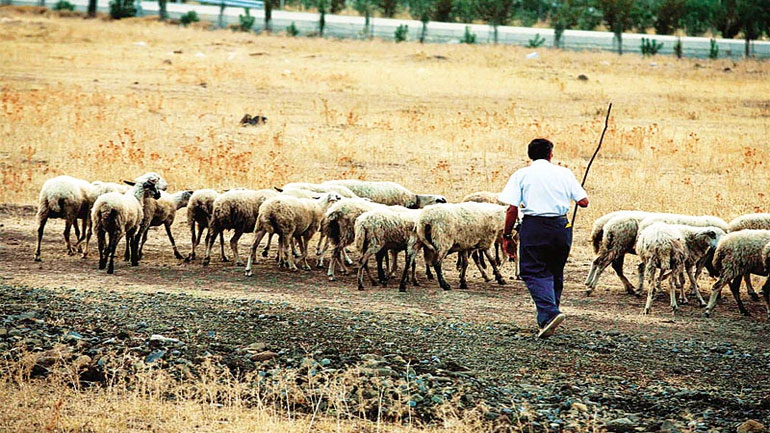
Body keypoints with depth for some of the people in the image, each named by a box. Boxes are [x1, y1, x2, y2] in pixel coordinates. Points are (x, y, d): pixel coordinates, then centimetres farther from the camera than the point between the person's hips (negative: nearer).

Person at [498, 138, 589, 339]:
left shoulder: (522, 175, 3)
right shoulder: (564, 173, 9)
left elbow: (512, 209, -4)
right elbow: (584, 202, 7)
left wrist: (507, 236, 4)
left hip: (534, 226, -3)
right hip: (561, 225, 3)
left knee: (534, 272, -2)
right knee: (555, 272, 17)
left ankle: (549, 313, -23)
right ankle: (548, 318, 22)